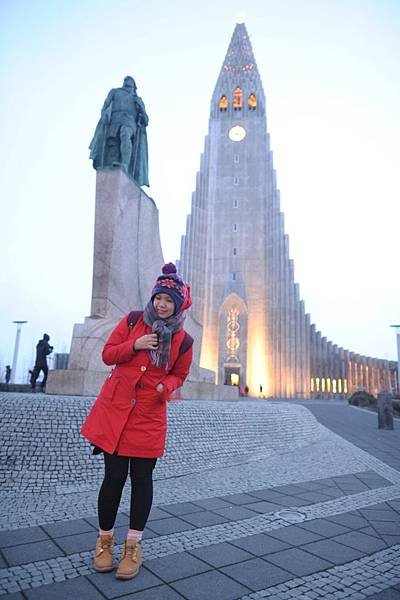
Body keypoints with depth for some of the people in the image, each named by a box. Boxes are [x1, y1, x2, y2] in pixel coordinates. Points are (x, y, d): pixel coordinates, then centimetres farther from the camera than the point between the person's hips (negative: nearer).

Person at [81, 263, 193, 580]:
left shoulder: (183, 340, 0)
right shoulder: (133, 320, 1)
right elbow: (108, 354, 2)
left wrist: (167, 385, -11)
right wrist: (134, 345, -15)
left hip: (150, 414, 0)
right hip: (115, 407, 0)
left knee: (141, 478, 6)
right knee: (114, 475, 5)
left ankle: (133, 547, 25)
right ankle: (105, 540, 28)